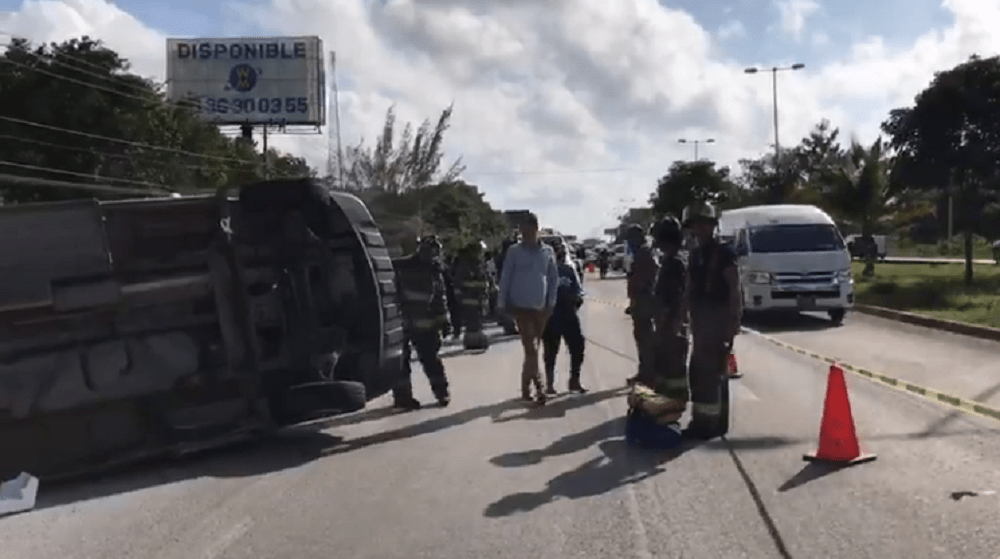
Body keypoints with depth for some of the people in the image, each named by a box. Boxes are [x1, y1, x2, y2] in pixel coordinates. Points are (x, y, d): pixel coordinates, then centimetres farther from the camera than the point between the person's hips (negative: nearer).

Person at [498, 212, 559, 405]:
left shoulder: (547, 252, 3)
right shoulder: (514, 252, -3)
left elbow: (553, 279, 8)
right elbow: (505, 279, 0)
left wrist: (551, 303, 2)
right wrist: (504, 304, -1)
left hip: (541, 308, 3)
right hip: (521, 307, -3)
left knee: (532, 348, 10)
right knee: (531, 349, -10)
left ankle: (526, 388, 20)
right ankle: (538, 386, -12)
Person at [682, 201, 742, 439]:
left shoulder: (724, 251, -9)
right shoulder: (696, 253, 14)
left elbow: (734, 289, -14)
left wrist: (733, 321, -19)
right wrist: (691, 319, 13)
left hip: (719, 320, -8)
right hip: (701, 320, 8)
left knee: (714, 372, -7)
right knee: (699, 371, 12)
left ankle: (714, 422, -2)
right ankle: (701, 420, 22)